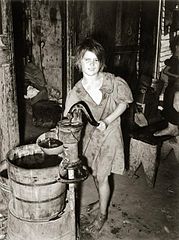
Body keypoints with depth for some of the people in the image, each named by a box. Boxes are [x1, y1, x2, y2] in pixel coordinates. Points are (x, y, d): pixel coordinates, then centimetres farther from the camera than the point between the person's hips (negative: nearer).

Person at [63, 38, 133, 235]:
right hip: (90, 135, 4)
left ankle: (102, 214, 26)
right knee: (94, 172, 20)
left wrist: (107, 120, -19)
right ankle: (102, 200, 49)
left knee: (101, 176, 3)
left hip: (109, 134, -3)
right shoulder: (75, 92, -14)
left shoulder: (112, 82, -20)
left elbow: (124, 103, -6)